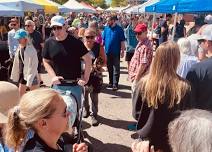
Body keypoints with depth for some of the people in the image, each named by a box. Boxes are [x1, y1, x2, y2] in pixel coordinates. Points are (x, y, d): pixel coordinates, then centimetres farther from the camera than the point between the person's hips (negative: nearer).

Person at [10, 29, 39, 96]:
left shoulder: (31, 50, -18)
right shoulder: (19, 48, 3)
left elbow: (34, 66, -19)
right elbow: (16, 63, 11)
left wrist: (30, 80, -21)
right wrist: (14, 75, 12)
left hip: (31, 75, -8)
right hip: (22, 74, 8)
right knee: (21, 93, 17)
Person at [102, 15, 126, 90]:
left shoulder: (119, 29, -6)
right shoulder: (106, 29, 6)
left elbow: (122, 41, -6)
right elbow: (103, 40, 11)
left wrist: (122, 51, -10)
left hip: (116, 53, -4)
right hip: (107, 52, 4)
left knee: (116, 69, 0)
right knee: (109, 69, 13)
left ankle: (115, 84, 4)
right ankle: (111, 83, 24)